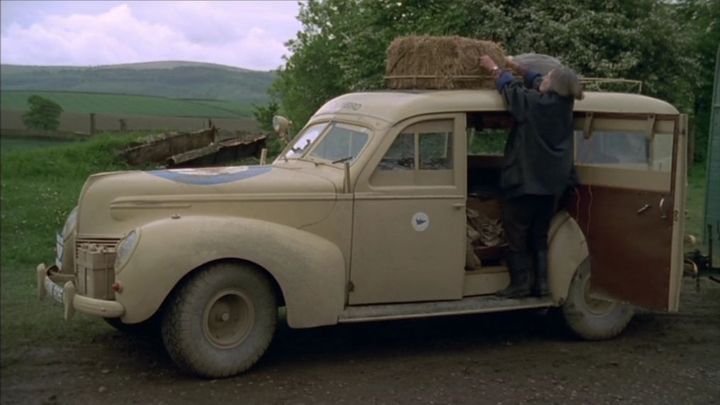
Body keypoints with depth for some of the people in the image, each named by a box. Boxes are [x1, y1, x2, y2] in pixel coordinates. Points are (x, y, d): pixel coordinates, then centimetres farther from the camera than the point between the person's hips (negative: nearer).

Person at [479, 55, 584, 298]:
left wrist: (494, 68, 16)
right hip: (551, 184, 6)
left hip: (525, 181, -6)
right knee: (540, 236, 14)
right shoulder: (564, 104, 0)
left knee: (516, 234, 5)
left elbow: (510, 87, -1)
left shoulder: (533, 103, -17)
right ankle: (541, 283, 13)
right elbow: (538, 84, 18)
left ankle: (520, 283, 6)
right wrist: (518, 68, 25)